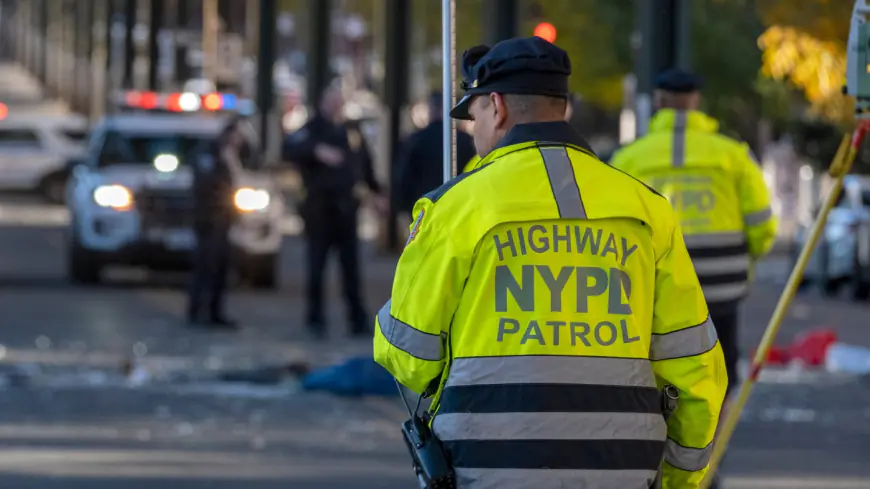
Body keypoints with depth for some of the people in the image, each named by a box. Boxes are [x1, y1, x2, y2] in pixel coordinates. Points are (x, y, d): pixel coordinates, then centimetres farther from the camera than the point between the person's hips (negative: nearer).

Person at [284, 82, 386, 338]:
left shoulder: (351, 132, 14)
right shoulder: (313, 130, -2)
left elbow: (365, 163, 24)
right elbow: (290, 149, -19)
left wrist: (375, 191, 20)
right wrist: (317, 151, -33)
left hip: (346, 209, 4)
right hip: (319, 209, -4)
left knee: (351, 268, 4)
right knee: (317, 267, -1)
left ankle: (358, 320, 6)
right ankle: (315, 320, 6)